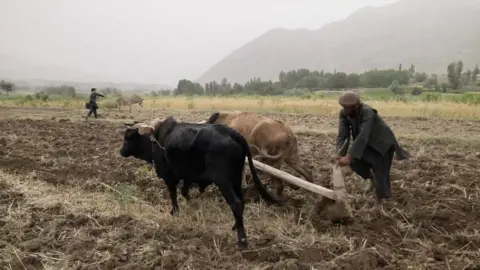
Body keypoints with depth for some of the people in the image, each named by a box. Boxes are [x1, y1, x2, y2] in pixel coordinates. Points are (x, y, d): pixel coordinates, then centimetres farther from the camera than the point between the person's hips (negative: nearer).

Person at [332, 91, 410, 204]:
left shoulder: (367, 112, -35)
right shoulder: (344, 113, -17)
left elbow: (363, 136, -43)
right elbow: (342, 135, -21)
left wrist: (349, 156, -50)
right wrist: (339, 153, -38)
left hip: (382, 144, -6)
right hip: (368, 144, 6)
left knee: (381, 176, -6)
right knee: (354, 160, -17)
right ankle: (369, 177, 13)